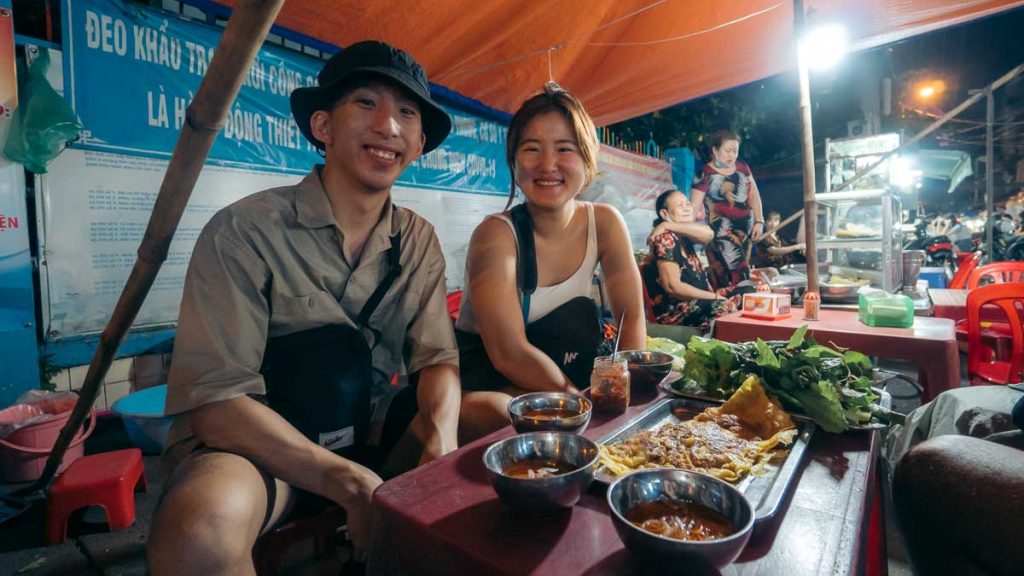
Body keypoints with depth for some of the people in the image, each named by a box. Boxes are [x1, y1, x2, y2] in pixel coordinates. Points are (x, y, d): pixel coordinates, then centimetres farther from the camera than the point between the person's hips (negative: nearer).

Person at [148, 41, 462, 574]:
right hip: (258, 447, -4)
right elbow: (213, 399, -20)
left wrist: (441, 441, -25)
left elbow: (438, 359, -4)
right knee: (201, 525, -36)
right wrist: (351, 483, -28)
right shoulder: (243, 231, -15)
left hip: (369, 438, 5)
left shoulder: (418, 242, 0)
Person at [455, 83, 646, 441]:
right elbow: (509, 354, -26)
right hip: (480, 372, -3)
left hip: (558, 359, 4)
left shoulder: (605, 223, -7)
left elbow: (632, 317, -6)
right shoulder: (496, 234, -21)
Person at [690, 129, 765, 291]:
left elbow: (753, 194, 15)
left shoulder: (742, 168, 10)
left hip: (745, 230, 6)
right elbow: (694, 207, -12)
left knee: (742, 273, 11)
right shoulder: (705, 174, -7)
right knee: (733, 279, -12)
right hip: (721, 233, -6)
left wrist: (759, 221, 6)